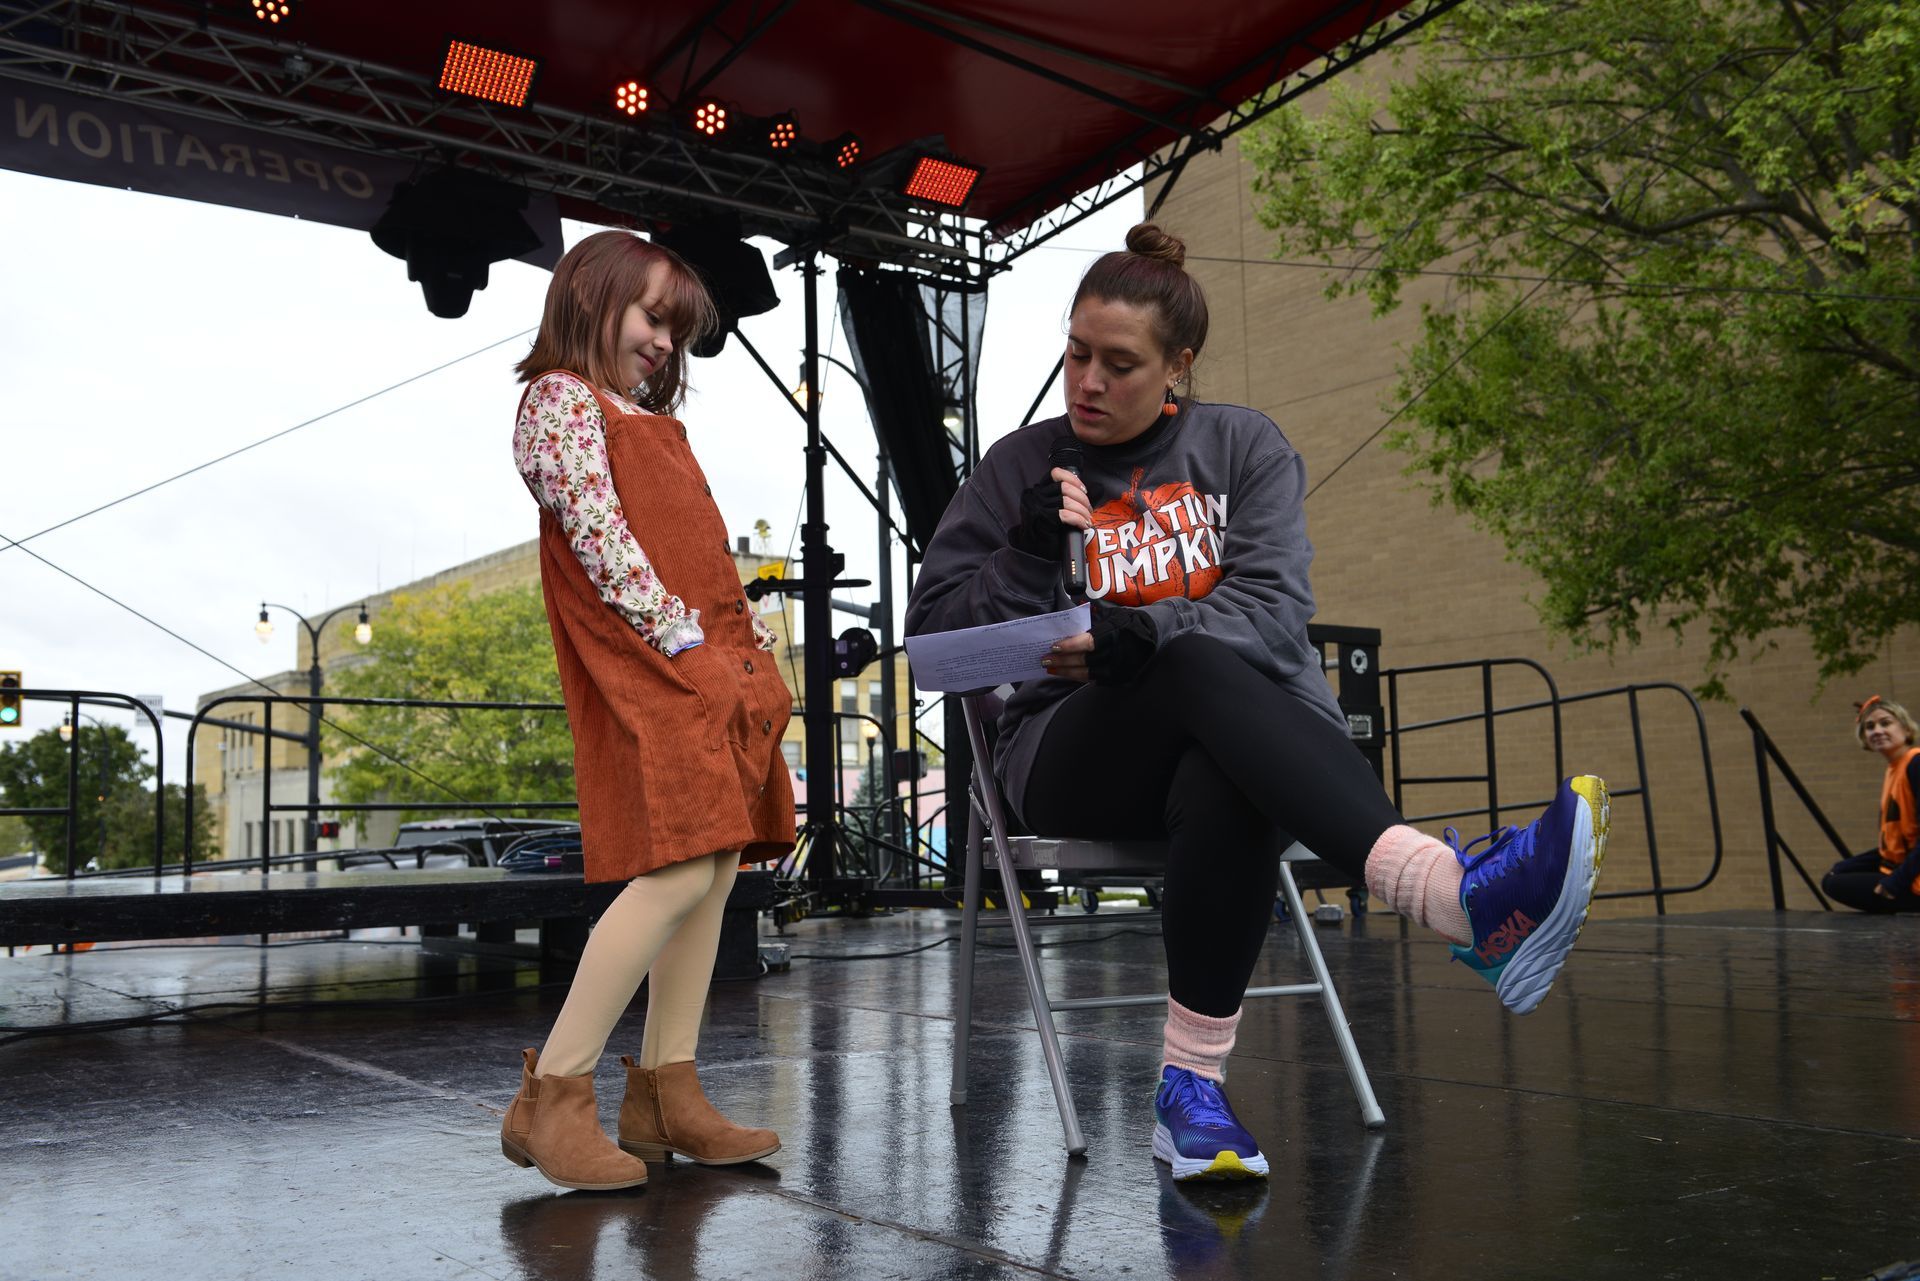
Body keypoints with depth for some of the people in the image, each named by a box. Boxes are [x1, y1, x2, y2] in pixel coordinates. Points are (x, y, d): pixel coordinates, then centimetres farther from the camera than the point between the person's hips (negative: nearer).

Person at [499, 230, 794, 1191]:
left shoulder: (649, 421, 27)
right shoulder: (562, 397, 1)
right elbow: (599, 535, -11)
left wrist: (749, 638, 8)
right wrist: (679, 635, -16)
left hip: (716, 660, 9)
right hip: (645, 667, -9)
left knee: (715, 867, 3)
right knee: (680, 873, -18)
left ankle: (666, 1094, 8)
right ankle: (552, 1098, -11)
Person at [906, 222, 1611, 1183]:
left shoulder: (1244, 446, 11)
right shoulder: (1020, 469, 11)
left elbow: (1272, 611, -4)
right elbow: (934, 632, 7)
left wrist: (1133, 637, -20)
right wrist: (1030, 552, -9)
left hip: (1245, 735, 1)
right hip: (1074, 755, -1)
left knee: (1225, 793, -40)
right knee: (1202, 668, -38)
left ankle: (1190, 1087, -33)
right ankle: (1457, 893, -57)